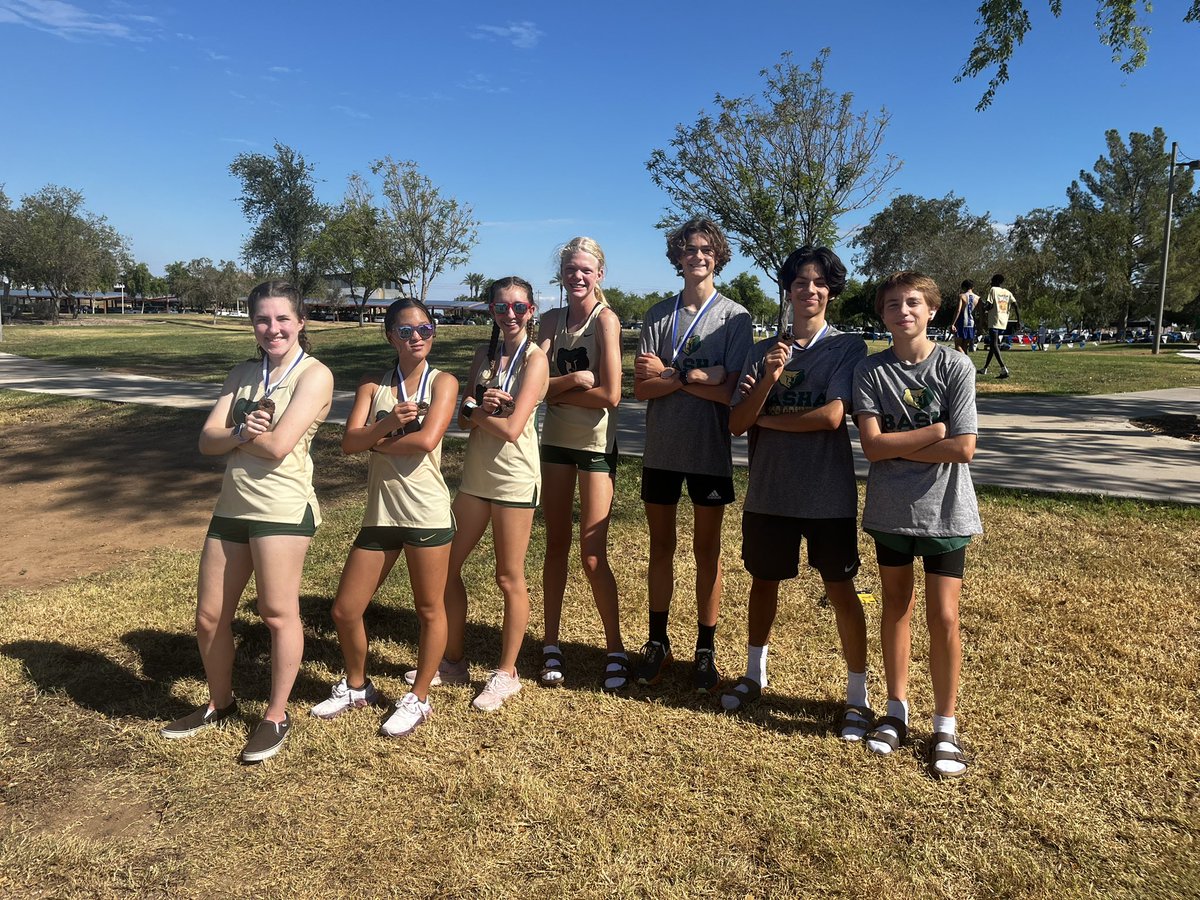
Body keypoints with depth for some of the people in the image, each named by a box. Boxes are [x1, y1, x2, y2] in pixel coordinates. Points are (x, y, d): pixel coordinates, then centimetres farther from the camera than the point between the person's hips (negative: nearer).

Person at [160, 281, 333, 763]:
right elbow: (208, 440, 5)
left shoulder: (314, 374, -7)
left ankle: (276, 716, 20)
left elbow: (278, 445, -18)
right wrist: (240, 432, -14)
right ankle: (220, 703, 35)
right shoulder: (242, 374, 14)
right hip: (231, 505, 7)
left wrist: (233, 436, -2)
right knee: (209, 616, 13)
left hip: (282, 507, -7)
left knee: (278, 613, 2)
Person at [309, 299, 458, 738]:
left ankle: (418, 699, 27)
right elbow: (350, 442, -4)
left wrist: (377, 441, -6)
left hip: (427, 514, -4)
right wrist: (386, 424, -20)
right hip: (381, 513, 4)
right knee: (345, 610, 9)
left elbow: (426, 440, -18)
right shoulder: (372, 384, 8)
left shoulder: (442, 382, -3)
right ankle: (357, 686, 35)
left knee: (429, 610, 8)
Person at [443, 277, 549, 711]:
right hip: (476, 474, 7)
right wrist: (480, 409, -16)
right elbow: (463, 415, 5)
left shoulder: (534, 358, -9)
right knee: (446, 565, 11)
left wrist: (476, 411, -3)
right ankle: (454, 660, 29)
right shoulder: (485, 353, 10)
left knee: (509, 578, 3)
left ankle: (506, 673, 19)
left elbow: (512, 428, -18)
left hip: (514, 478, -7)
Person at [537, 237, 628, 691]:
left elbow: (610, 394, -20)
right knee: (555, 546, 11)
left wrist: (557, 393, -10)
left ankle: (616, 650, 15)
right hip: (556, 443, 5)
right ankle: (551, 645, 23)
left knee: (592, 555, -3)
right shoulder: (552, 320, 6)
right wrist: (574, 379, -22)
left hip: (595, 446, -5)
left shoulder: (605, 319, -11)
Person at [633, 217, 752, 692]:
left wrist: (669, 374, -12)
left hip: (710, 451, -2)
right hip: (661, 449, 3)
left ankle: (706, 649, 20)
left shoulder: (735, 317, -3)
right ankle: (658, 642, 25)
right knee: (661, 547, 12)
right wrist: (696, 378, -16)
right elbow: (641, 387, -5)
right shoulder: (659, 314, 4)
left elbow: (731, 392, -13)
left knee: (707, 550, 8)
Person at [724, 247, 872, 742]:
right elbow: (737, 422, -1)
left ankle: (858, 696, 19)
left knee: (841, 589, 5)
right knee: (764, 580, 17)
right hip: (769, 491, 4)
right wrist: (769, 378, -18)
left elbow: (832, 416, -17)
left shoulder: (847, 347, -5)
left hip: (828, 494, -4)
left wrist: (767, 420, -6)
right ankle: (754, 675, 37)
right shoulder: (764, 350, 5)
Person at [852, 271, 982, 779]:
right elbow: (872, 446, -13)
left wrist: (897, 446, -10)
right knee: (896, 608, 14)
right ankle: (896, 710, 29)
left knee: (942, 617, 0)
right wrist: (936, 431, -13)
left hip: (944, 512, -2)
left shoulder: (955, 367, -7)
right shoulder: (870, 372, -3)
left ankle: (945, 725, 16)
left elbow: (963, 449, -14)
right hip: (890, 510, 2)